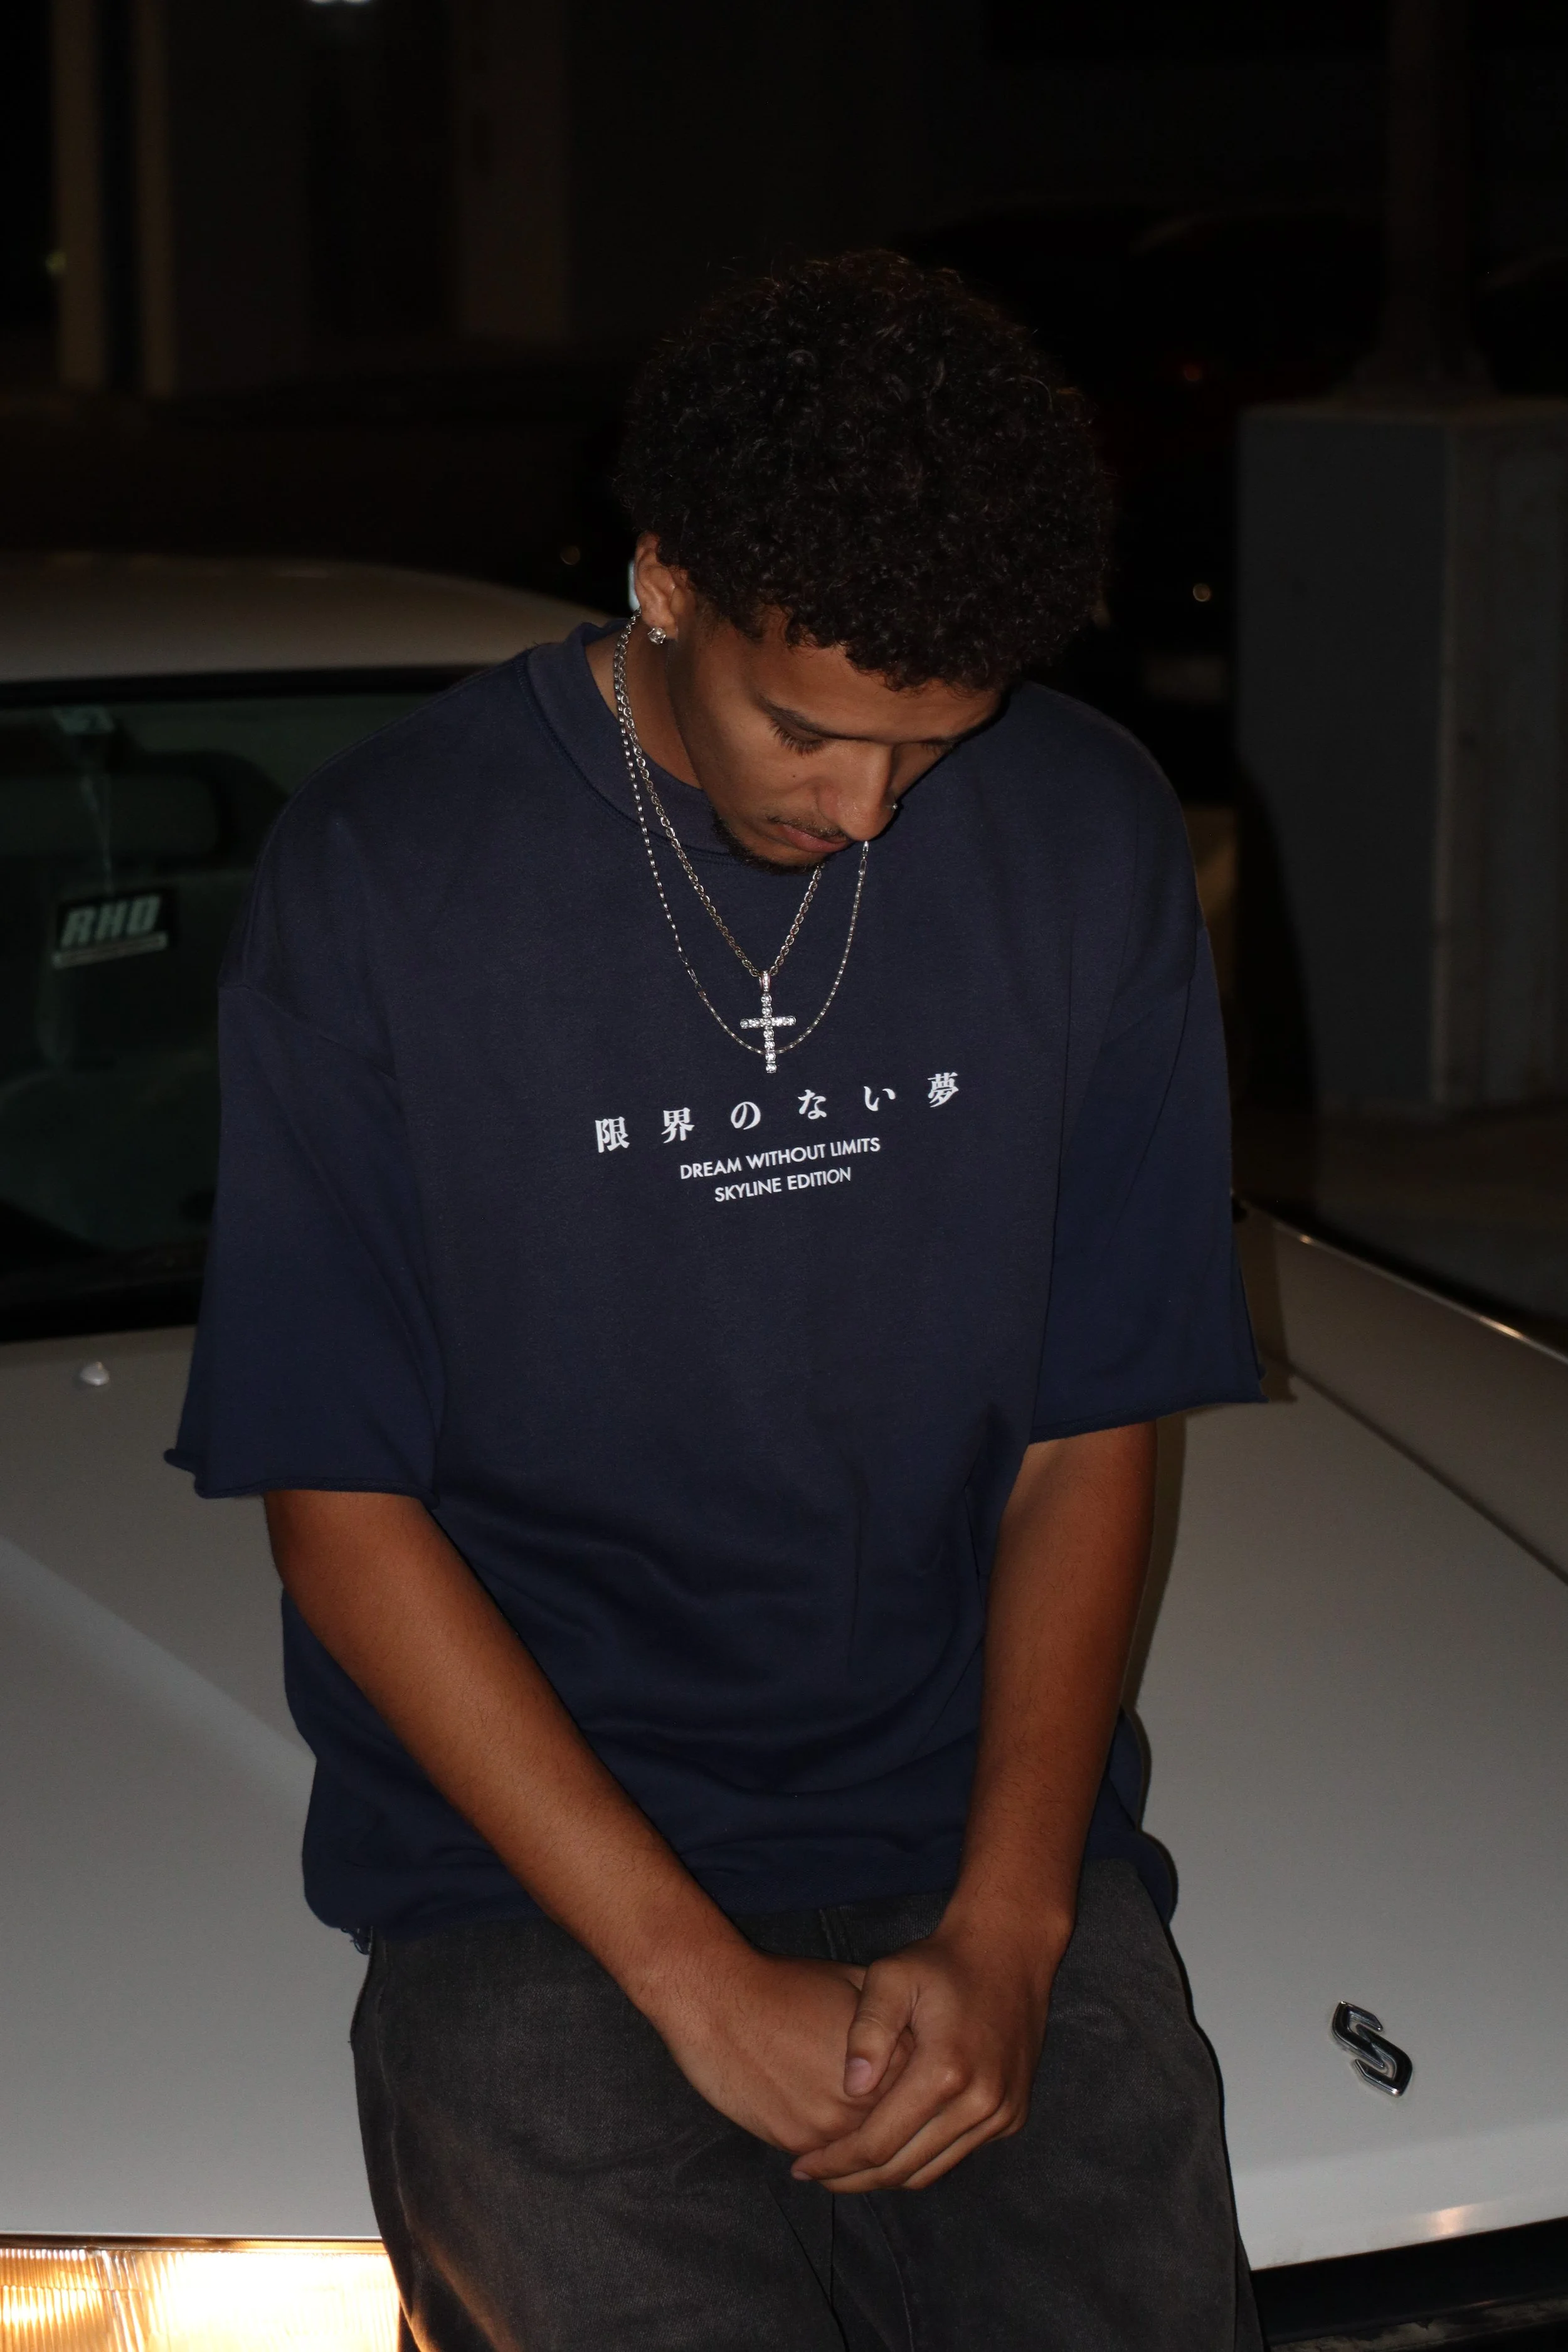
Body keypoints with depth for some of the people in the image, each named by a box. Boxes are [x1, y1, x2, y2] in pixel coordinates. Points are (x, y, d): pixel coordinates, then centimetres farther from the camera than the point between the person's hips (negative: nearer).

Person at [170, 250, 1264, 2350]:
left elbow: (1091, 1439, 6)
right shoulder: (386, 875, -6)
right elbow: (341, 1507, -5)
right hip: (527, 1867, -2)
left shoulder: (1088, 845, 3)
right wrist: (702, 1981, -13)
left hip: (976, 1822, 2)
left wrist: (1004, 1931, -8)